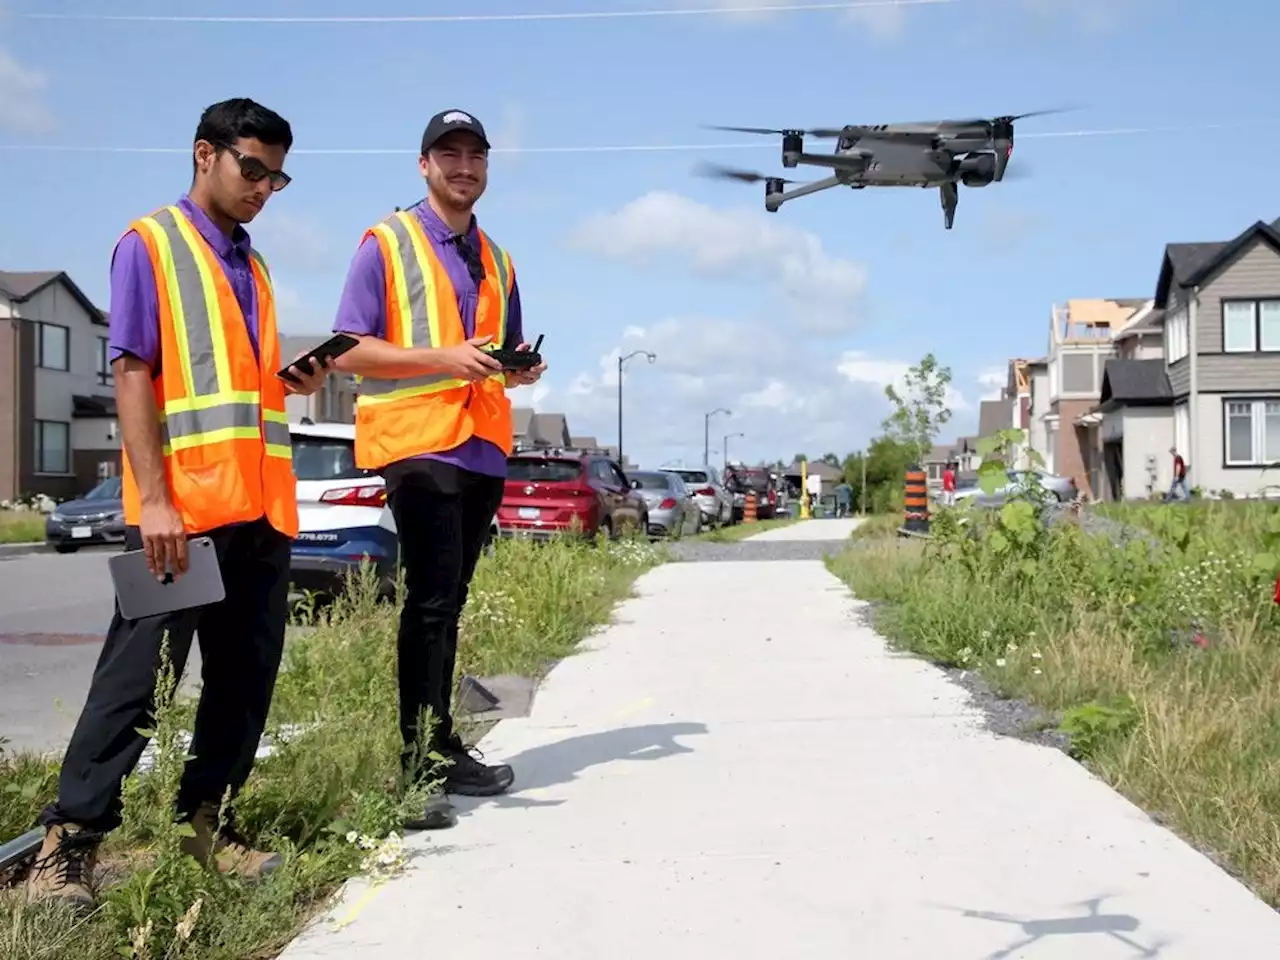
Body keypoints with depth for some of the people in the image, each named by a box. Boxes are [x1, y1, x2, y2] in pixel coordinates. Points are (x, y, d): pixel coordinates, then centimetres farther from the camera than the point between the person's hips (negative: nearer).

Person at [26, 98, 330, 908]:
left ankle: (205, 819, 20)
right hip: (182, 505, -7)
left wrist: (298, 381, 3)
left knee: (246, 677, 8)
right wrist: (153, 499, -16)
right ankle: (70, 840, 3)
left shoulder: (253, 270, 21)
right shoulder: (150, 244, 1)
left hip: (262, 506, 7)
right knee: (137, 677, -5)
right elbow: (133, 375, -8)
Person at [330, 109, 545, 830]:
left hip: (483, 446, 6)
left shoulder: (496, 262, 20)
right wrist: (442, 358, -18)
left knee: (449, 601, 11)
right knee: (432, 597, -12)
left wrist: (521, 368, 3)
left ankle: (442, 750, 19)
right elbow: (349, 351, -7)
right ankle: (419, 766, -8)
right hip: (415, 440, -6)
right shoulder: (387, 243, 1)